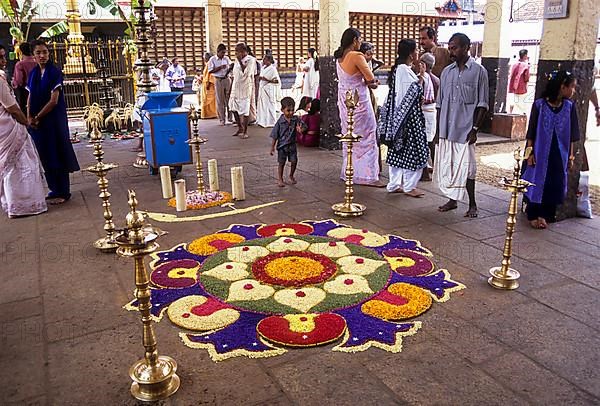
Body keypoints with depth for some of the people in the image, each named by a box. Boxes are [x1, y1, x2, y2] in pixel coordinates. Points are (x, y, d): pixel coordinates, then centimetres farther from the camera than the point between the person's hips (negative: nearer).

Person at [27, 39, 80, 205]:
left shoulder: (55, 72, -9)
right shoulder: (33, 73, 10)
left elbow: (54, 101, -14)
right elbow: (30, 98, 11)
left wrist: (37, 117, -10)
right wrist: (29, 117, -4)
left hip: (54, 119, -6)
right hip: (37, 121, 6)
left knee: (57, 154, -1)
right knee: (45, 156, 10)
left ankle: (62, 192, 7)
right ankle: (54, 189, 22)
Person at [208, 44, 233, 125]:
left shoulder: (226, 58, 9)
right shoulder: (213, 59, -2)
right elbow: (210, 71, -8)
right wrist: (220, 67, -15)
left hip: (227, 79, 3)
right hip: (218, 80, -3)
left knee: (229, 99, 4)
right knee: (220, 101, 1)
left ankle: (230, 118, 10)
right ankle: (222, 119, 7)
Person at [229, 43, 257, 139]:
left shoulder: (251, 60, -10)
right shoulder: (237, 60, 11)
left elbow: (246, 73, -21)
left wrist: (240, 61, -19)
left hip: (245, 88, -7)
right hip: (236, 87, 7)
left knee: (245, 110, -3)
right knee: (234, 109, 9)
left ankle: (245, 131, 7)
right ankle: (240, 128, 23)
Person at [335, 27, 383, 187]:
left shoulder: (339, 58, 8)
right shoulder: (357, 56, -17)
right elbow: (371, 78, -16)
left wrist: (368, 83, 3)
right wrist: (370, 81, 6)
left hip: (344, 101, 8)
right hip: (359, 101, -8)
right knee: (366, 137, -1)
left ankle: (349, 172, 22)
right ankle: (367, 175, 1)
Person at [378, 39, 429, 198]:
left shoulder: (399, 69, 14)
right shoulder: (404, 70, -17)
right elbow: (414, 92, -19)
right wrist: (421, 75, -12)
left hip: (398, 116, 11)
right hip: (408, 116, -11)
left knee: (398, 150, 11)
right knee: (412, 150, -3)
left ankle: (394, 185, 17)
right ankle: (409, 186, 5)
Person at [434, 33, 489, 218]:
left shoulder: (478, 71, -3)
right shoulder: (447, 72, 10)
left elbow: (482, 104, -4)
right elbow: (440, 103, 12)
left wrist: (475, 129, -11)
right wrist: (438, 130, 8)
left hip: (465, 130, -5)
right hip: (446, 130, 5)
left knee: (465, 166, -3)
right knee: (446, 165, 9)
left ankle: (472, 204, 11)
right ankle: (452, 200, 23)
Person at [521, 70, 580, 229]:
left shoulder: (570, 107, 1)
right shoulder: (539, 105, -8)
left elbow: (572, 135, 6)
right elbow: (531, 131, -4)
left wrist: (571, 156, 5)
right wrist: (530, 153, -7)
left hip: (559, 154, 3)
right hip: (540, 152, -3)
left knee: (554, 185, 6)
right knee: (536, 182, 4)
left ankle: (544, 215, 21)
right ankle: (533, 215, 17)